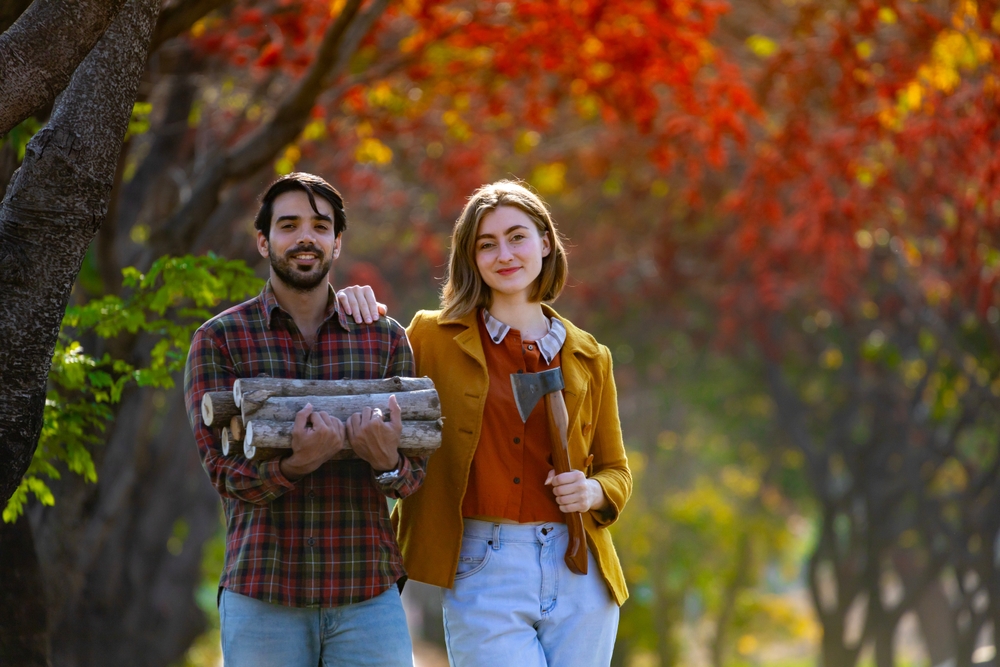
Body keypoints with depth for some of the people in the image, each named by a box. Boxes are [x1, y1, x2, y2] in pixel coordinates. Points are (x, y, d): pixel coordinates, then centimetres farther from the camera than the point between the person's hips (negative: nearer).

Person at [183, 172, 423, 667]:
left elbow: (413, 478, 6)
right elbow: (222, 470, -5)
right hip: (260, 595, -1)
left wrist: (388, 463, -18)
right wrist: (293, 465, -26)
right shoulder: (220, 339, 4)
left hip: (368, 595, 1)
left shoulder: (385, 337, 9)